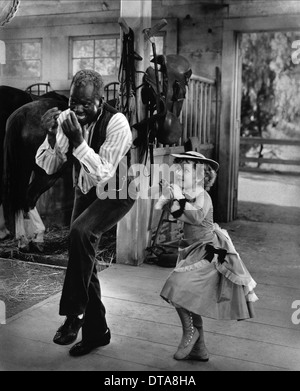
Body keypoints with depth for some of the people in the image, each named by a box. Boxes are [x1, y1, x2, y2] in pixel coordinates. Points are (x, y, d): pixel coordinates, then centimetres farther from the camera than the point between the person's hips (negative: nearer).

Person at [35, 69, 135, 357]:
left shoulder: (116, 123, -25)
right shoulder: (65, 118, -10)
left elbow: (104, 174, -31)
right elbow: (47, 167, -9)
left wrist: (78, 141, -39)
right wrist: (51, 135, -26)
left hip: (116, 193, -6)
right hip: (85, 192, 6)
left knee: (81, 232, -33)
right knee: (84, 258, 7)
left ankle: (73, 314, -18)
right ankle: (96, 331, 24)